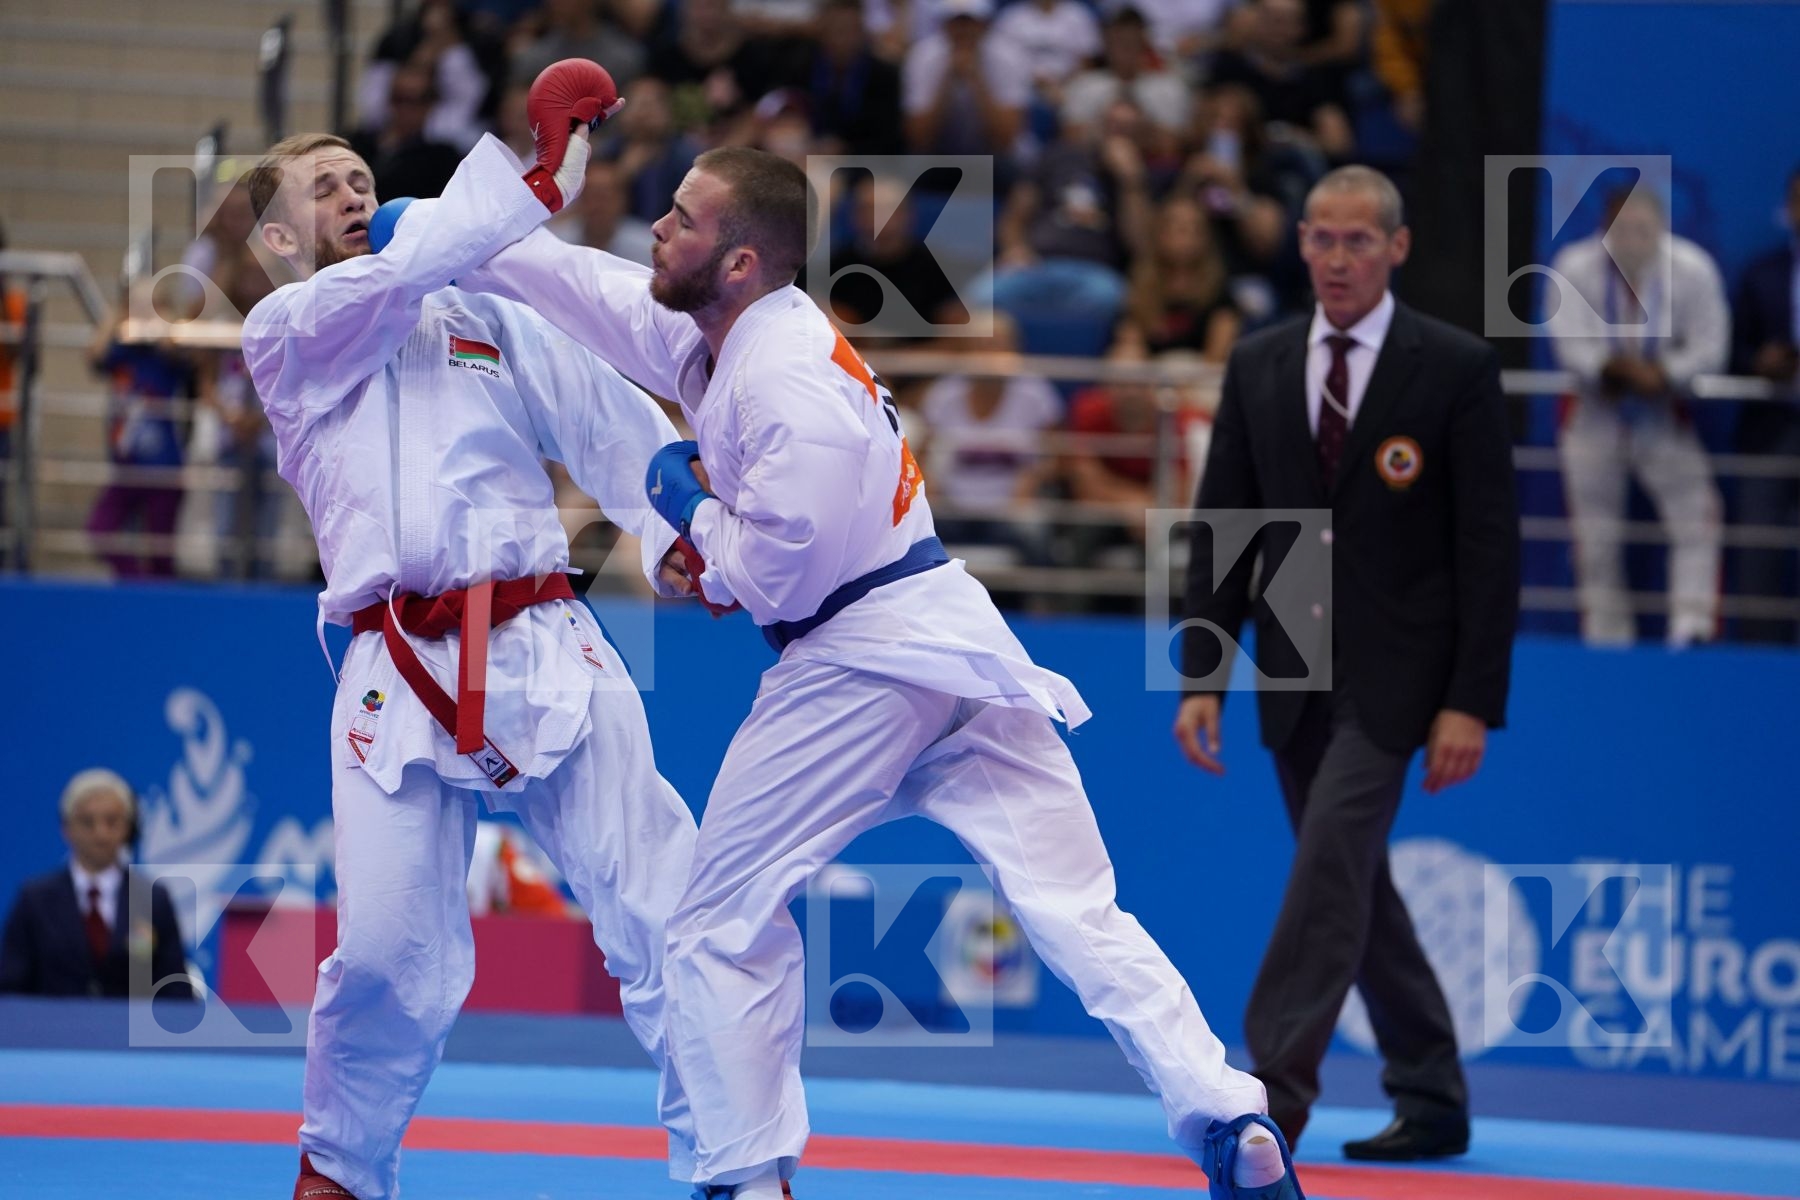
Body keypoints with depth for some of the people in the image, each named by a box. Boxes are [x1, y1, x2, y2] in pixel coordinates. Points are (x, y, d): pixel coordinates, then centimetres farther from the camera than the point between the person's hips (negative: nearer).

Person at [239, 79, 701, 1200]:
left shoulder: (488, 322, 18)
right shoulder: (287, 336, 9)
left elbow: (616, 428, 9)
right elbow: (396, 279, -10)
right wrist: (530, 175, -18)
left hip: (548, 652, 2)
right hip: (401, 677, -2)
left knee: (663, 910, -7)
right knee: (388, 950, -5)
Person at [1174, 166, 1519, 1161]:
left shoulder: (1455, 369, -5)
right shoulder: (1258, 367, 7)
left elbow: (1489, 544, -7)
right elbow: (1222, 527, 9)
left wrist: (1472, 703, -12)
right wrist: (1202, 676, 1)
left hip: (1393, 670, -5)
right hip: (1294, 672, 5)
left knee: (1331, 861, -18)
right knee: (1351, 883, 9)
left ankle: (1275, 1090, -19)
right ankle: (1431, 1100, 20)